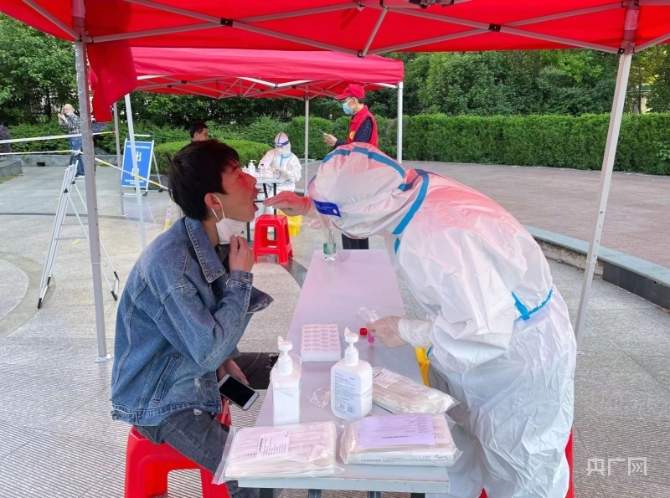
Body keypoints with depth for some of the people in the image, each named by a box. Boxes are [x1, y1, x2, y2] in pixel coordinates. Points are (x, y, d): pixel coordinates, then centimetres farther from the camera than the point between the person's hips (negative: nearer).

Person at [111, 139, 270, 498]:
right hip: (160, 397, -8)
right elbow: (208, 352, -30)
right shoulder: (170, 261, -31)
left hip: (198, 366, 8)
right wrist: (241, 278, -24)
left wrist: (223, 356, -3)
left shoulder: (219, 240, -6)